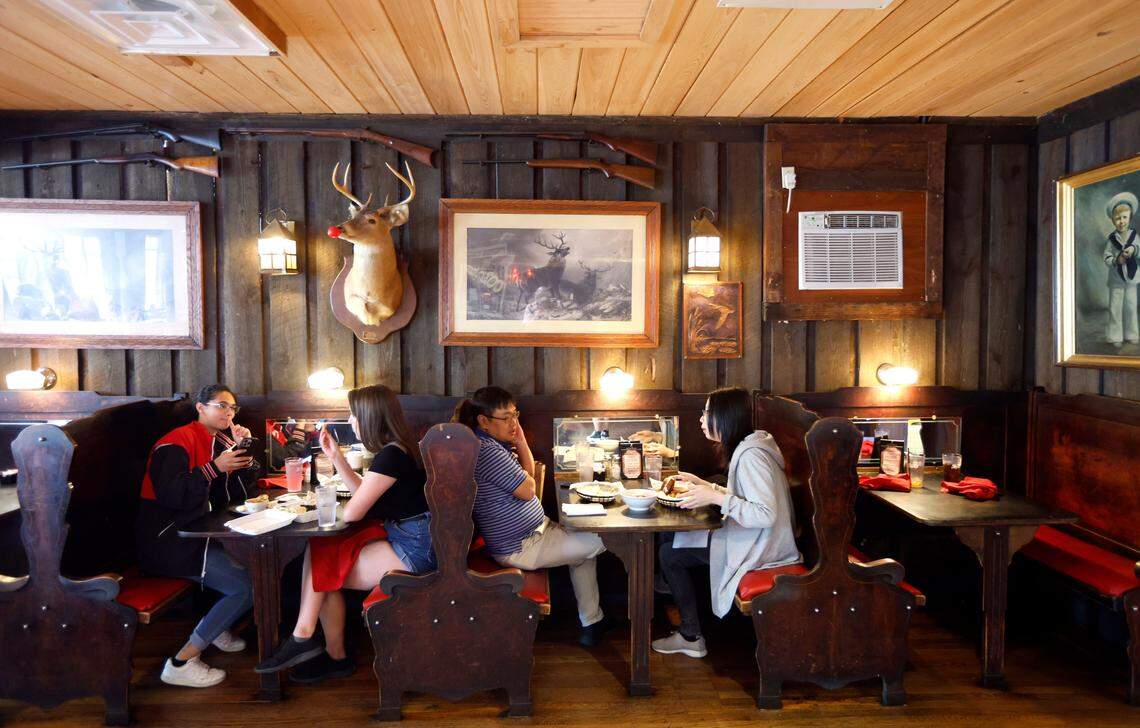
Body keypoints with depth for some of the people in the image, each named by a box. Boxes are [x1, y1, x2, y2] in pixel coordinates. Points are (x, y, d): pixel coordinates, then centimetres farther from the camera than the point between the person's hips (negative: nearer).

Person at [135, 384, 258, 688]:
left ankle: (215, 627, 17)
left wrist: (242, 450, -1)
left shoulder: (221, 441, 14)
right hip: (167, 539, -9)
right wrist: (214, 467, -25)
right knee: (247, 587, -16)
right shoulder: (178, 441, -12)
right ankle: (181, 662, -9)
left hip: (198, 533, 9)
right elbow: (170, 495, -24)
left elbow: (240, 492, 11)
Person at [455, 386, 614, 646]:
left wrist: (521, 442, -2)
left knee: (584, 540, 21)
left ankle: (591, 622, 25)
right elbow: (528, 490, -19)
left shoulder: (494, 444, 8)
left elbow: (529, 474, 13)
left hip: (530, 534, 11)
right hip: (521, 548, -11)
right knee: (603, 539, -1)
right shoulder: (487, 450, -25)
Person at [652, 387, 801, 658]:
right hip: (752, 541, 10)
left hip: (758, 549, -10)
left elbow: (766, 514, -30)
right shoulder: (746, 447, 9)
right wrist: (703, 484, 12)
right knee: (676, 541, 15)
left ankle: (691, 636, 9)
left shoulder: (751, 455, -23)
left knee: (669, 553, -4)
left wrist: (715, 498, -26)